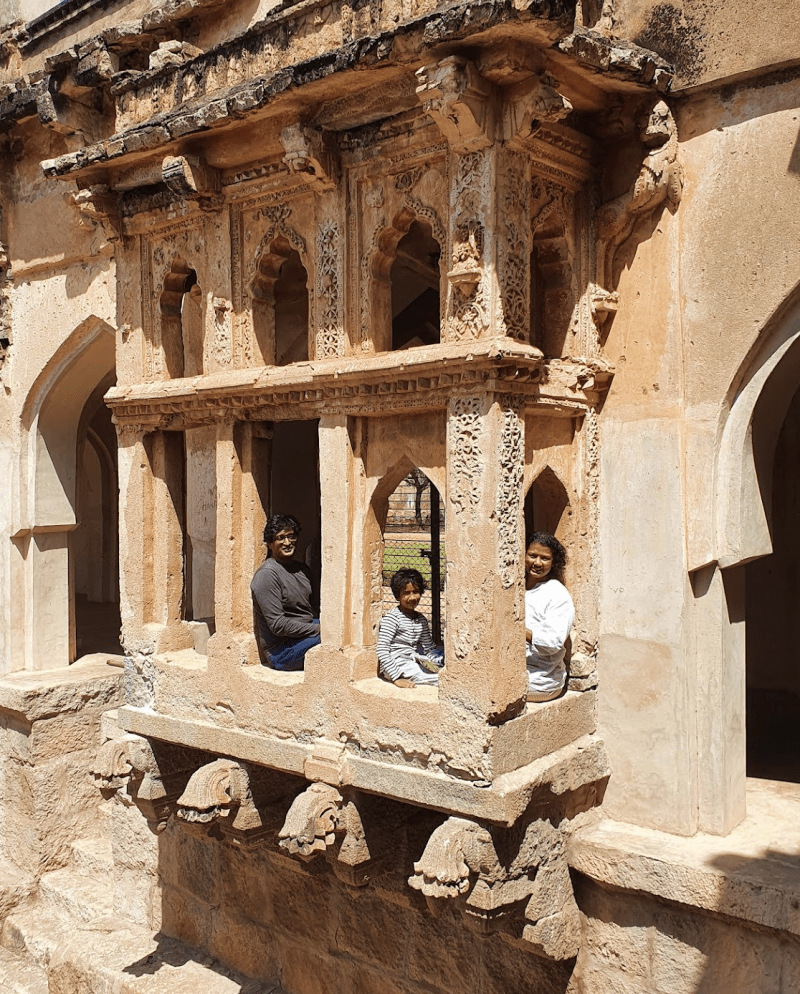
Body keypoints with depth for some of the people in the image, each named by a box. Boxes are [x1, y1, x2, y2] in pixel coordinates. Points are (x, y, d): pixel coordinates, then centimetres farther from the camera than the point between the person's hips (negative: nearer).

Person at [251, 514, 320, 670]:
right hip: (281, 652, -9)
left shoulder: (302, 569, 15)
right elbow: (278, 625, -19)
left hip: (305, 635, 9)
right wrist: (317, 629, -17)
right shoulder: (267, 574, -13)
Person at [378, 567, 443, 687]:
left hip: (414, 662, 9)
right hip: (397, 665, -9)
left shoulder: (421, 620, 12)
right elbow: (382, 650, -17)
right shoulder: (391, 618, -12)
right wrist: (396, 678, -23)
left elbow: (429, 648, 18)